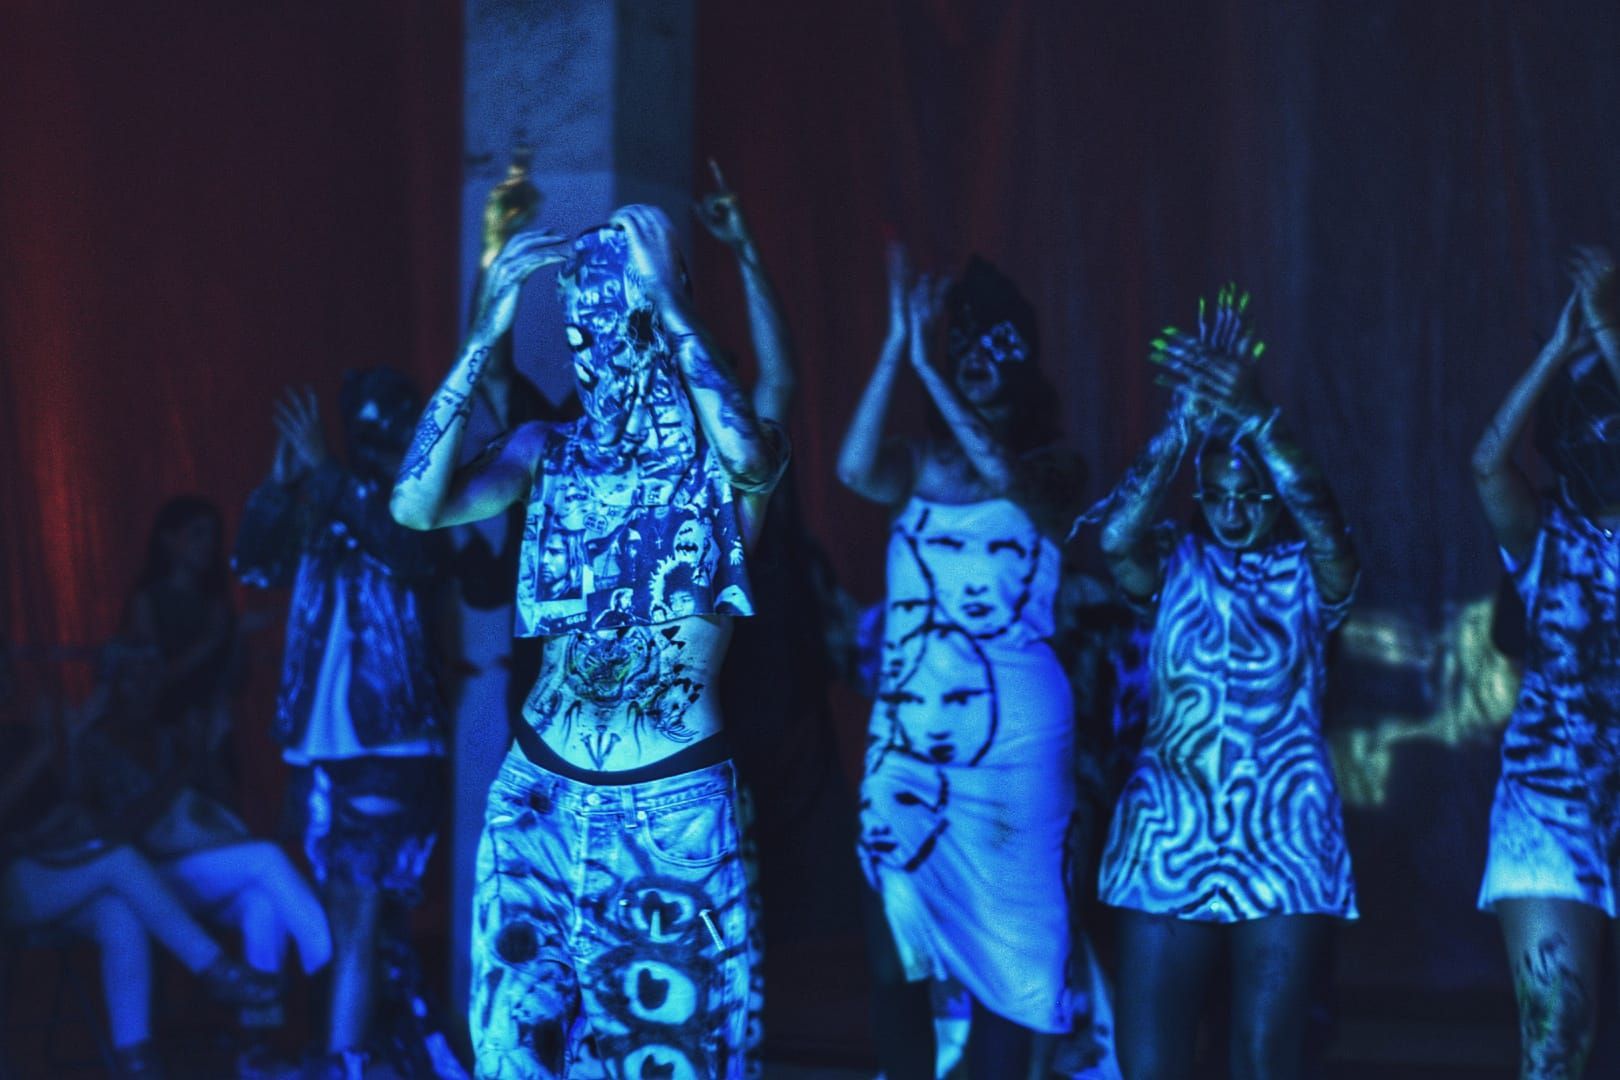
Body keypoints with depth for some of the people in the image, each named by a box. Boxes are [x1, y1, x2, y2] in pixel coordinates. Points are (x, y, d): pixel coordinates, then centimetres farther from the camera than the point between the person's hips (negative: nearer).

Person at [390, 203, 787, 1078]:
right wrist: (484, 337, -12)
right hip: (539, 797, 3)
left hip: (675, 809, -3)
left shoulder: (720, 454, -2)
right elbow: (415, 506, -9)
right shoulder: (548, 450, 6)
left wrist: (671, 304, -20)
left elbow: (751, 458, -28)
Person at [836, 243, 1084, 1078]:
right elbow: (854, 469, -12)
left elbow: (1006, 476, -20)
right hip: (905, 735, 3)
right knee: (896, 949, 2)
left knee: (1001, 954, 1)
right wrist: (897, 345, -16)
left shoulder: (1051, 469, 3)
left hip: (1013, 743, -3)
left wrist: (927, 369, -19)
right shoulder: (917, 463, 9)